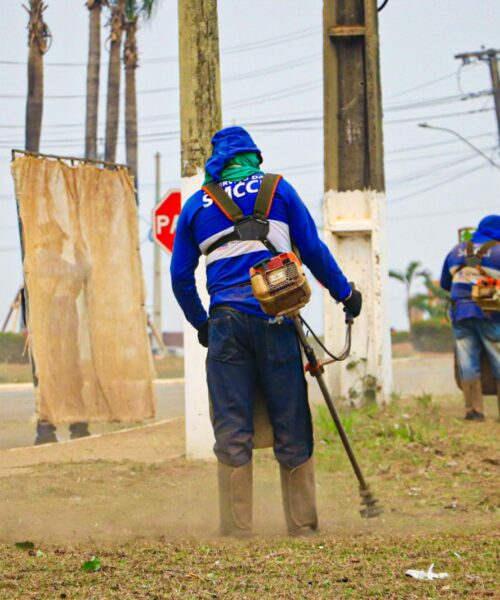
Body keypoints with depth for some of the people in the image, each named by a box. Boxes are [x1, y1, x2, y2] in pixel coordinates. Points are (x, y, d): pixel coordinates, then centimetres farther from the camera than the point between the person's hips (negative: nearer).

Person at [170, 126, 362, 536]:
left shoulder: (197, 205, 14)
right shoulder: (278, 190, 10)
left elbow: (180, 275, 16)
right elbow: (313, 250, 9)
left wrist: (201, 324, 29)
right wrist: (345, 293, 22)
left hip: (226, 319, 1)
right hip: (275, 317, -1)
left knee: (232, 428, 2)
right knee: (291, 424, 4)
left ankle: (236, 525, -2)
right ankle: (302, 522, 7)